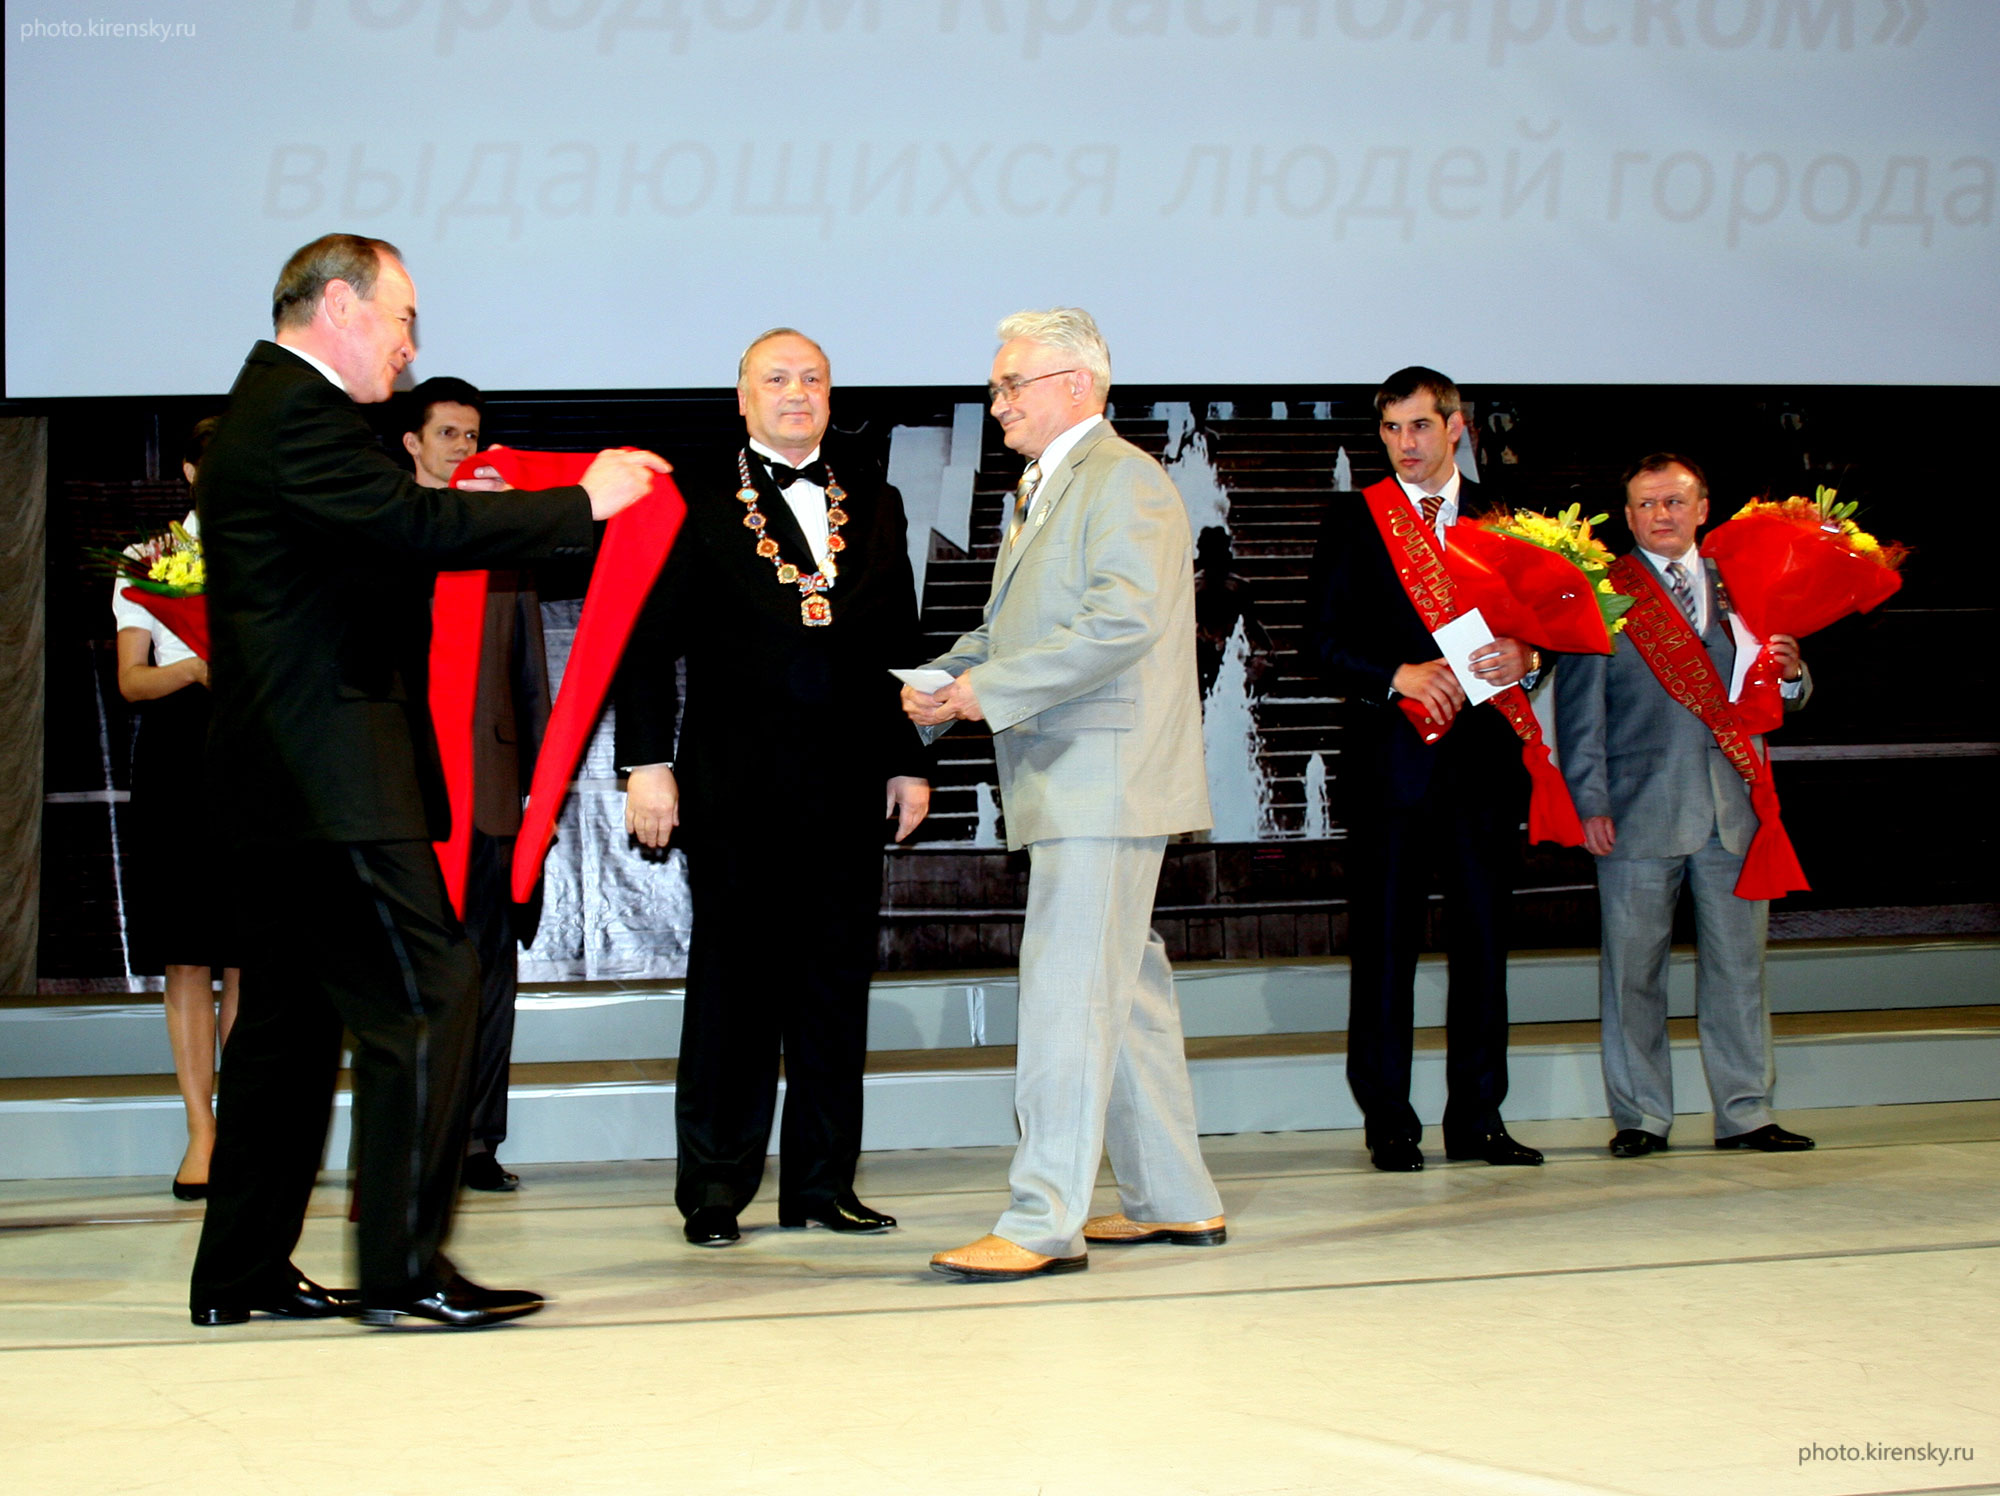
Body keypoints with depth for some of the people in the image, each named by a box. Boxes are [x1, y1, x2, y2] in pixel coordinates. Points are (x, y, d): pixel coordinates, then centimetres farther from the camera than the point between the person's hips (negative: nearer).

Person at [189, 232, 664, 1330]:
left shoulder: (265, 409, 20)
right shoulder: (301, 412, -13)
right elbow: (415, 527, -22)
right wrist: (583, 503, -14)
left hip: (280, 776, 11)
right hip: (335, 774, -11)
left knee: (290, 1013, 13)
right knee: (427, 994, -10)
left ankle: (242, 1272, 16)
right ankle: (403, 1267, -10)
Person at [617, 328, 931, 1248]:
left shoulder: (873, 506, 15)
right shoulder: (693, 502, 4)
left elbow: (899, 645, 16)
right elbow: (648, 643, 0)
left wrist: (909, 762, 10)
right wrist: (647, 763, -7)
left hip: (848, 787, 4)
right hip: (735, 790, -4)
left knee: (837, 986, 5)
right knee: (731, 983, -1)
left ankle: (823, 1185, 12)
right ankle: (715, 1187, 6)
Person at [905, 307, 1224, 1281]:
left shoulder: (1123, 481, -10)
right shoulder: (1035, 495, 21)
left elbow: (1124, 621, -22)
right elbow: (1006, 627, 26)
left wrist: (993, 688, -19)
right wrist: (942, 684, 7)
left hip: (1106, 778, -10)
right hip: (1064, 787, 10)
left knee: (1068, 993, -12)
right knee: (1128, 995, 13)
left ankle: (1045, 1222, -13)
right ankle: (1174, 1201, 20)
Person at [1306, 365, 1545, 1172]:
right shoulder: (1353, 519, 6)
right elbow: (1329, 645, 0)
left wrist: (1525, 658, -13)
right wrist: (1400, 675, -17)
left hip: (1485, 752, 2)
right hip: (1390, 757, -2)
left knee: (1482, 939, 4)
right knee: (1384, 943, -1)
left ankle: (1477, 1118, 11)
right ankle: (1388, 1122, 5)